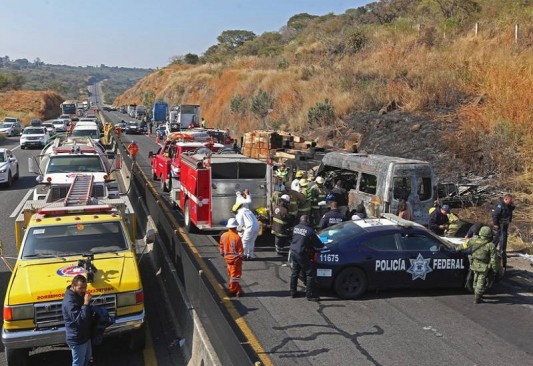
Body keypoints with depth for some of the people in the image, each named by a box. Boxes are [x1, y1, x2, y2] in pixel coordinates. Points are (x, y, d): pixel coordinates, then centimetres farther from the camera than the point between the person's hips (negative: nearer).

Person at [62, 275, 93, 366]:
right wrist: (86, 303, -33)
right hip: (77, 339, -9)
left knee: (87, 358, 26)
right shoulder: (69, 302, -29)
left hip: (85, 335, 9)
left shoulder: (79, 295, 1)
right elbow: (80, 320, -33)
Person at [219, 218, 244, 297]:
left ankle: (238, 290, 23)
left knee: (231, 274, 16)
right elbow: (240, 250, -16)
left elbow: (221, 247, 7)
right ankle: (232, 290, 13)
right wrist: (241, 256, 0)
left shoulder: (223, 236, -5)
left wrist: (223, 254, 22)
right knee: (235, 275, 7)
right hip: (236, 258, -6)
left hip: (227, 258, 6)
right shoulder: (237, 237, -21)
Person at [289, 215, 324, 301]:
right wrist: (322, 246, 12)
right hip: (302, 254, -8)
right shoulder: (309, 230, -13)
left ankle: (293, 292, 25)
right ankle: (310, 295, 0)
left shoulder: (295, 228, 7)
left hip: (293, 252, 8)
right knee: (310, 274, 0)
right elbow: (318, 245, -9)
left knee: (294, 273, 18)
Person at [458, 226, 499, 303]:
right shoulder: (491, 245, -16)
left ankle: (476, 294, 38)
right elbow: (494, 258, -13)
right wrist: (495, 269, -1)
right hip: (483, 267, -4)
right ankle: (477, 298, 9)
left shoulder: (474, 241, -7)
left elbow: (465, 244, 9)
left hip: (474, 264, 4)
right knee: (481, 282, 7)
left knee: (476, 280, 24)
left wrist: (458, 249, 27)